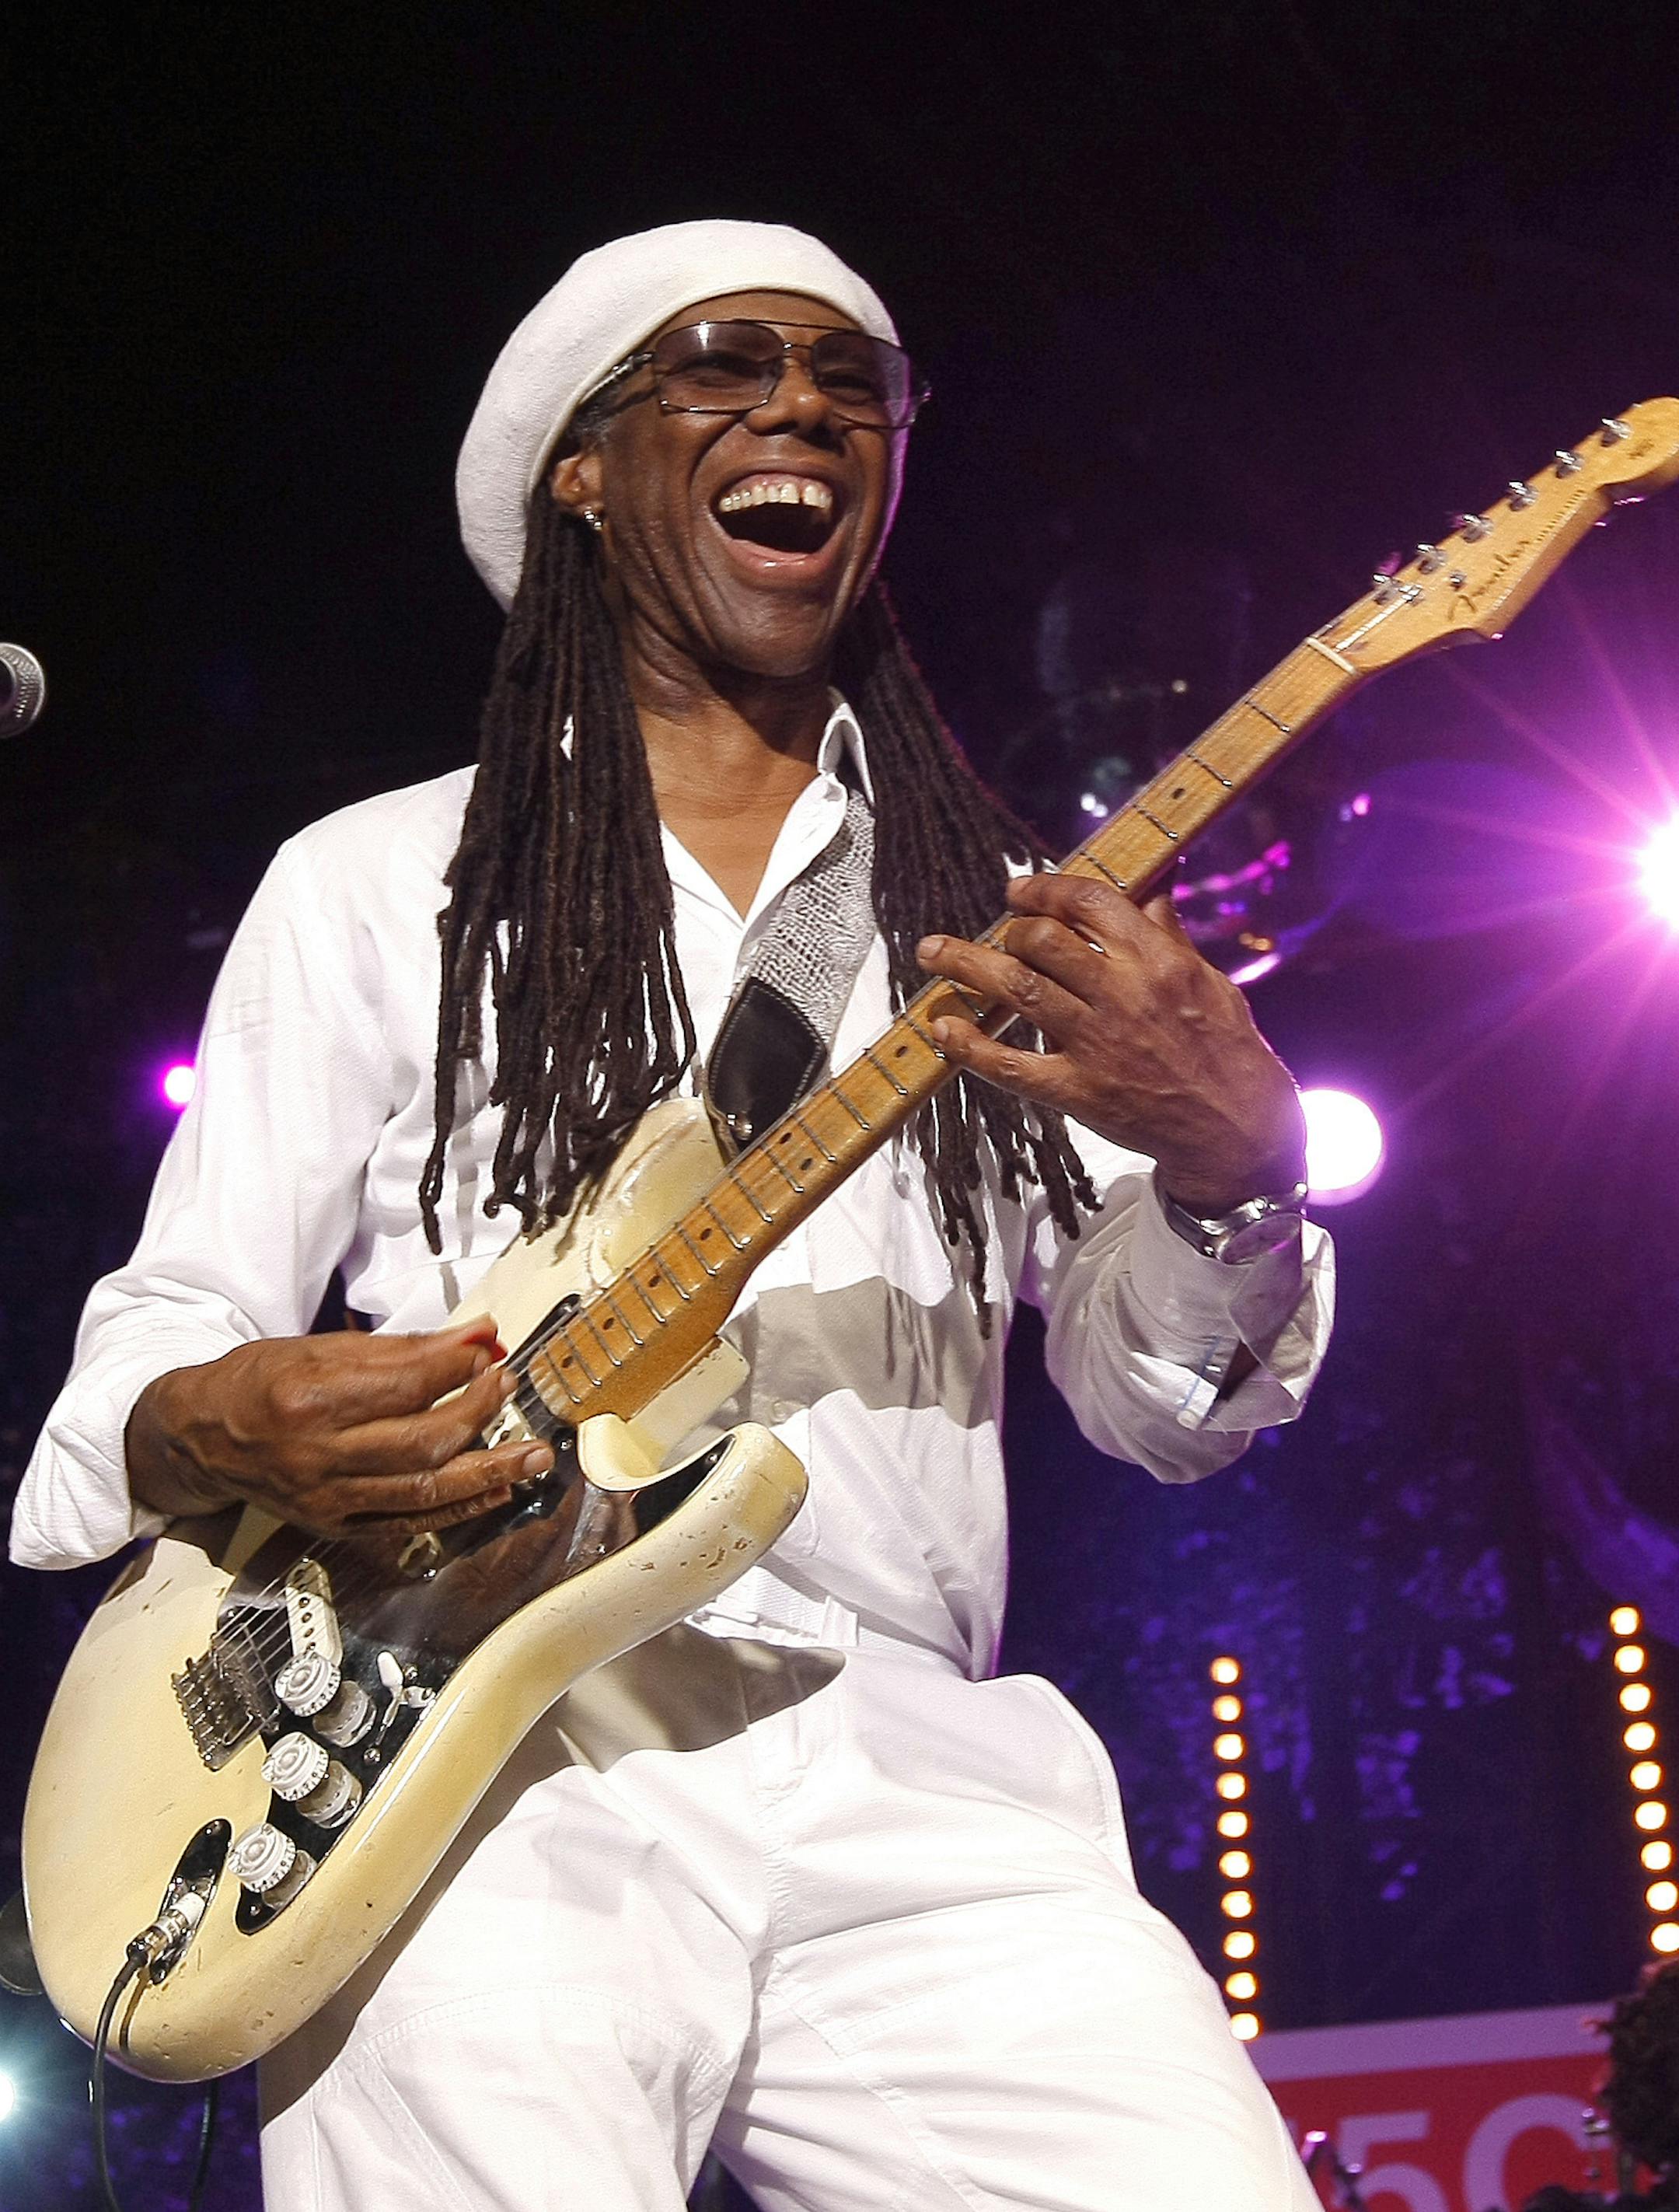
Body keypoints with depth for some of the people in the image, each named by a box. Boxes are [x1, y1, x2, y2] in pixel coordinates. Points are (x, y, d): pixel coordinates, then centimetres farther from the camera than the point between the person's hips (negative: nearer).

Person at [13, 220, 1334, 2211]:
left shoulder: (997, 920, 18)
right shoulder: (381, 882, 12)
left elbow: (1160, 1409, 11)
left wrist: (1229, 1167, -11)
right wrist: (223, 1430, -14)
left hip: (920, 1770, 2)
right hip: (490, 1750, -2)